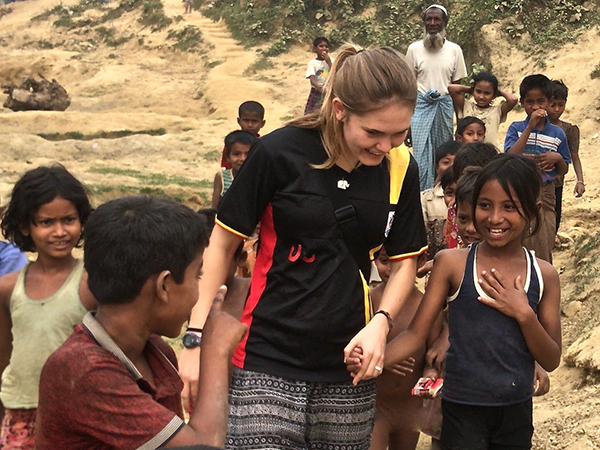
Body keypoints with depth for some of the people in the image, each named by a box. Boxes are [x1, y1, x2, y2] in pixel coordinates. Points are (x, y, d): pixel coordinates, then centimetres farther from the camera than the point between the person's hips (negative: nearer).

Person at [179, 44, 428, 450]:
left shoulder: (400, 170, 2)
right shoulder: (280, 153, -10)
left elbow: (405, 261, 12)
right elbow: (222, 244, -2)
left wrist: (380, 324, -6)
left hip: (348, 364, 4)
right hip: (268, 362, -3)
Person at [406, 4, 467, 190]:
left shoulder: (454, 50, 5)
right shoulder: (414, 49, 3)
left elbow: (457, 84, 9)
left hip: (445, 105, 1)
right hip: (421, 105, -1)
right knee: (421, 154, -7)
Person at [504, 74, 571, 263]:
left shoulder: (558, 134, 5)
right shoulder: (516, 128, -1)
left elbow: (564, 171, 12)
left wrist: (557, 158, -11)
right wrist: (530, 126, -20)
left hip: (545, 193, 2)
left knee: (544, 246, 4)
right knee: (523, 246, 4)